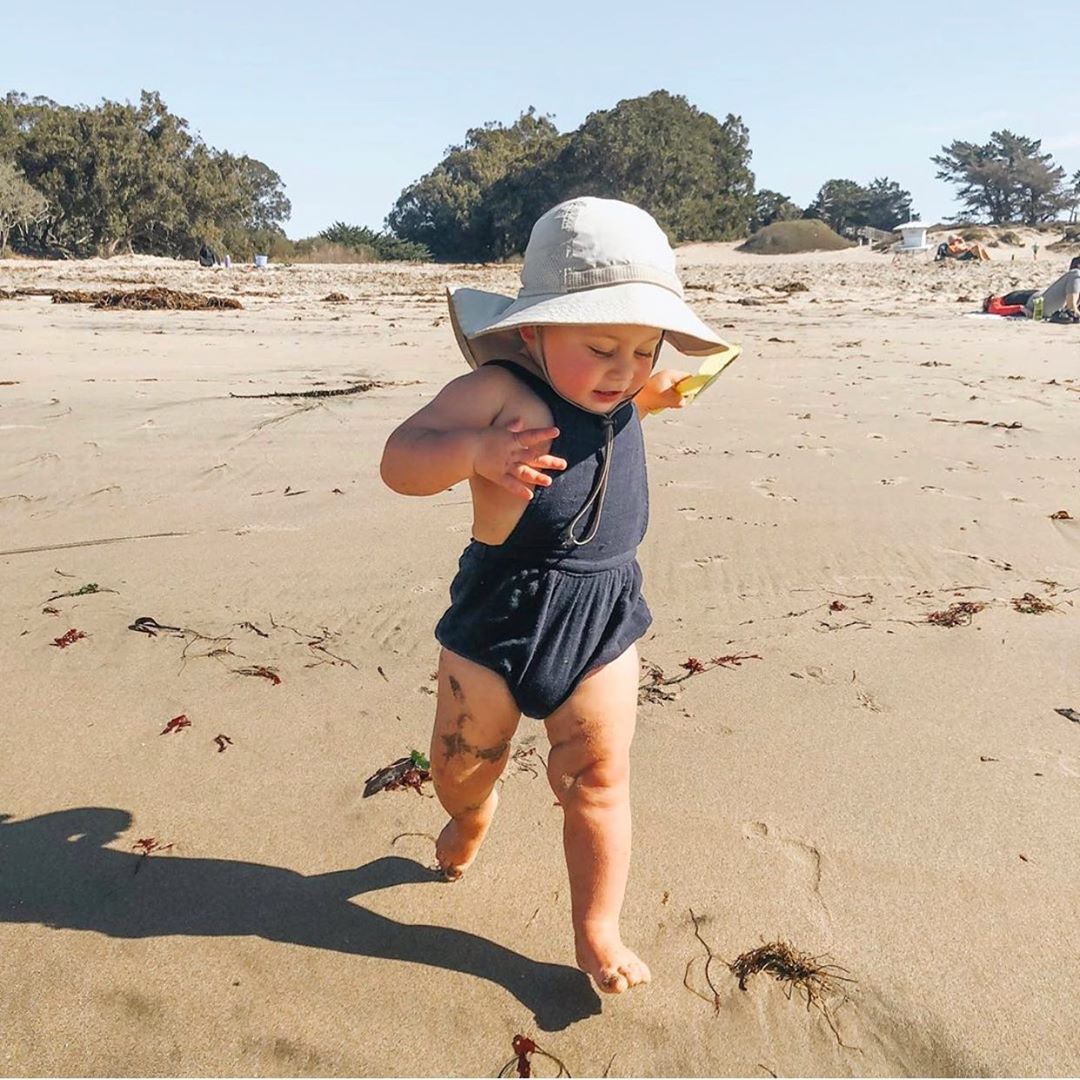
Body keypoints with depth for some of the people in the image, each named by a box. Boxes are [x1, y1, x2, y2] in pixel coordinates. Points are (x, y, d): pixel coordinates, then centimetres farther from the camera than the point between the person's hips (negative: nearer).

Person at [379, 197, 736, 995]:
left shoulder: (617, 394, 2)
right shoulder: (497, 392, -18)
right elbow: (400, 461, -26)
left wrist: (659, 388, 11)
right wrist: (475, 452, -43)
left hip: (604, 616, 3)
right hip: (499, 615, -3)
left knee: (597, 781, 6)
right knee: (460, 767, 16)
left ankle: (597, 930, 25)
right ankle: (472, 817, 53)